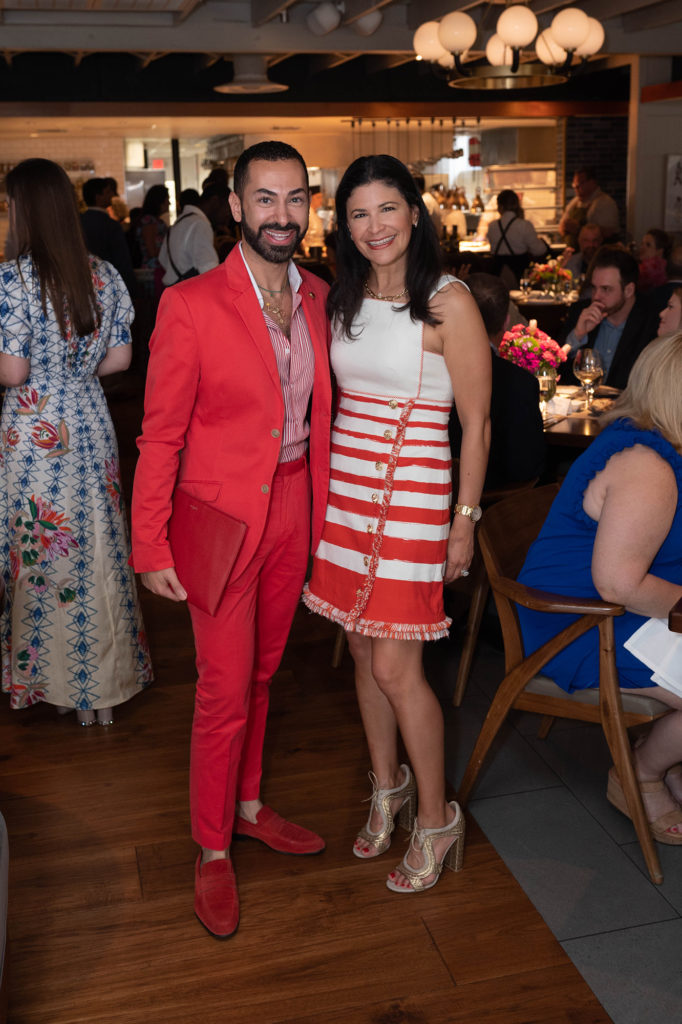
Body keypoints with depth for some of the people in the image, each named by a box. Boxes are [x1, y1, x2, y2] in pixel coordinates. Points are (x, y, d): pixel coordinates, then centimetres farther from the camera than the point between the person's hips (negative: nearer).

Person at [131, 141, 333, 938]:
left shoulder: (317, 297, 4)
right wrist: (151, 547, -11)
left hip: (294, 507, 5)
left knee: (261, 670, 19)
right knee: (225, 690, 3)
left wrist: (323, 506, 9)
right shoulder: (190, 305, -13)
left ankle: (246, 805, 40)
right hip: (224, 516, -5)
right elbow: (160, 434, -11)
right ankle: (212, 851, 24)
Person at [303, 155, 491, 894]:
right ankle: (388, 785, 34)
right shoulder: (343, 300, 8)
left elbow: (476, 421, -9)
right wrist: (324, 482, 12)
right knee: (363, 650, 13)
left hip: (413, 492, -6)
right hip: (344, 485, 6)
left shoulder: (448, 302, -10)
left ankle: (437, 819, 16)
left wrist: (464, 519, -9)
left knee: (394, 666, -4)